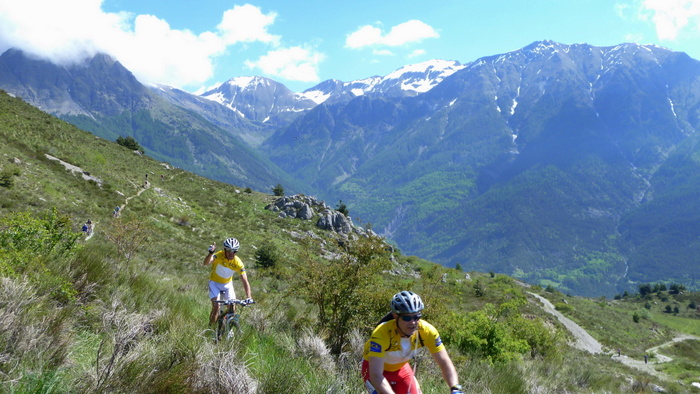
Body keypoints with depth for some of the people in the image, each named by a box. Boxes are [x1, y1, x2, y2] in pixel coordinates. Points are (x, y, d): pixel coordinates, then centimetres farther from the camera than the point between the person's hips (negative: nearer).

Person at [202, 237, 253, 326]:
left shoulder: (238, 263, -22)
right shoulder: (219, 255, -26)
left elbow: (245, 281, -25)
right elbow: (206, 263, -44)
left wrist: (248, 297, -37)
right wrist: (211, 253, -63)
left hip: (227, 284, 2)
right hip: (215, 283, -2)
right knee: (216, 307, -19)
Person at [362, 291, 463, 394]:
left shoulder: (426, 331, -27)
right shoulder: (382, 333, -38)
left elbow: (445, 363, -24)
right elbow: (375, 375, -42)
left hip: (401, 368, 4)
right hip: (375, 367, -4)